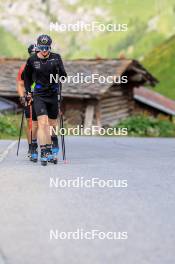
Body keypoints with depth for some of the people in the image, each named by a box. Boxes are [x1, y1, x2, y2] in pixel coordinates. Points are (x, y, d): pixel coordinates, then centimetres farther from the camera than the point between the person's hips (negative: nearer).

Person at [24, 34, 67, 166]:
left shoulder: (56, 58, -1)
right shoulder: (32, 60, -2)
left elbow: (63, 75, 1)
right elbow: (27, 76, 13)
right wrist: (28, 91, 9)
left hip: (53, 95, 1)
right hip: (39, 95, -1)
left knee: (52, 123, 10)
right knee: (42, 123, -15)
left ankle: (54, 150, 30)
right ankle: (45, 153, -15)